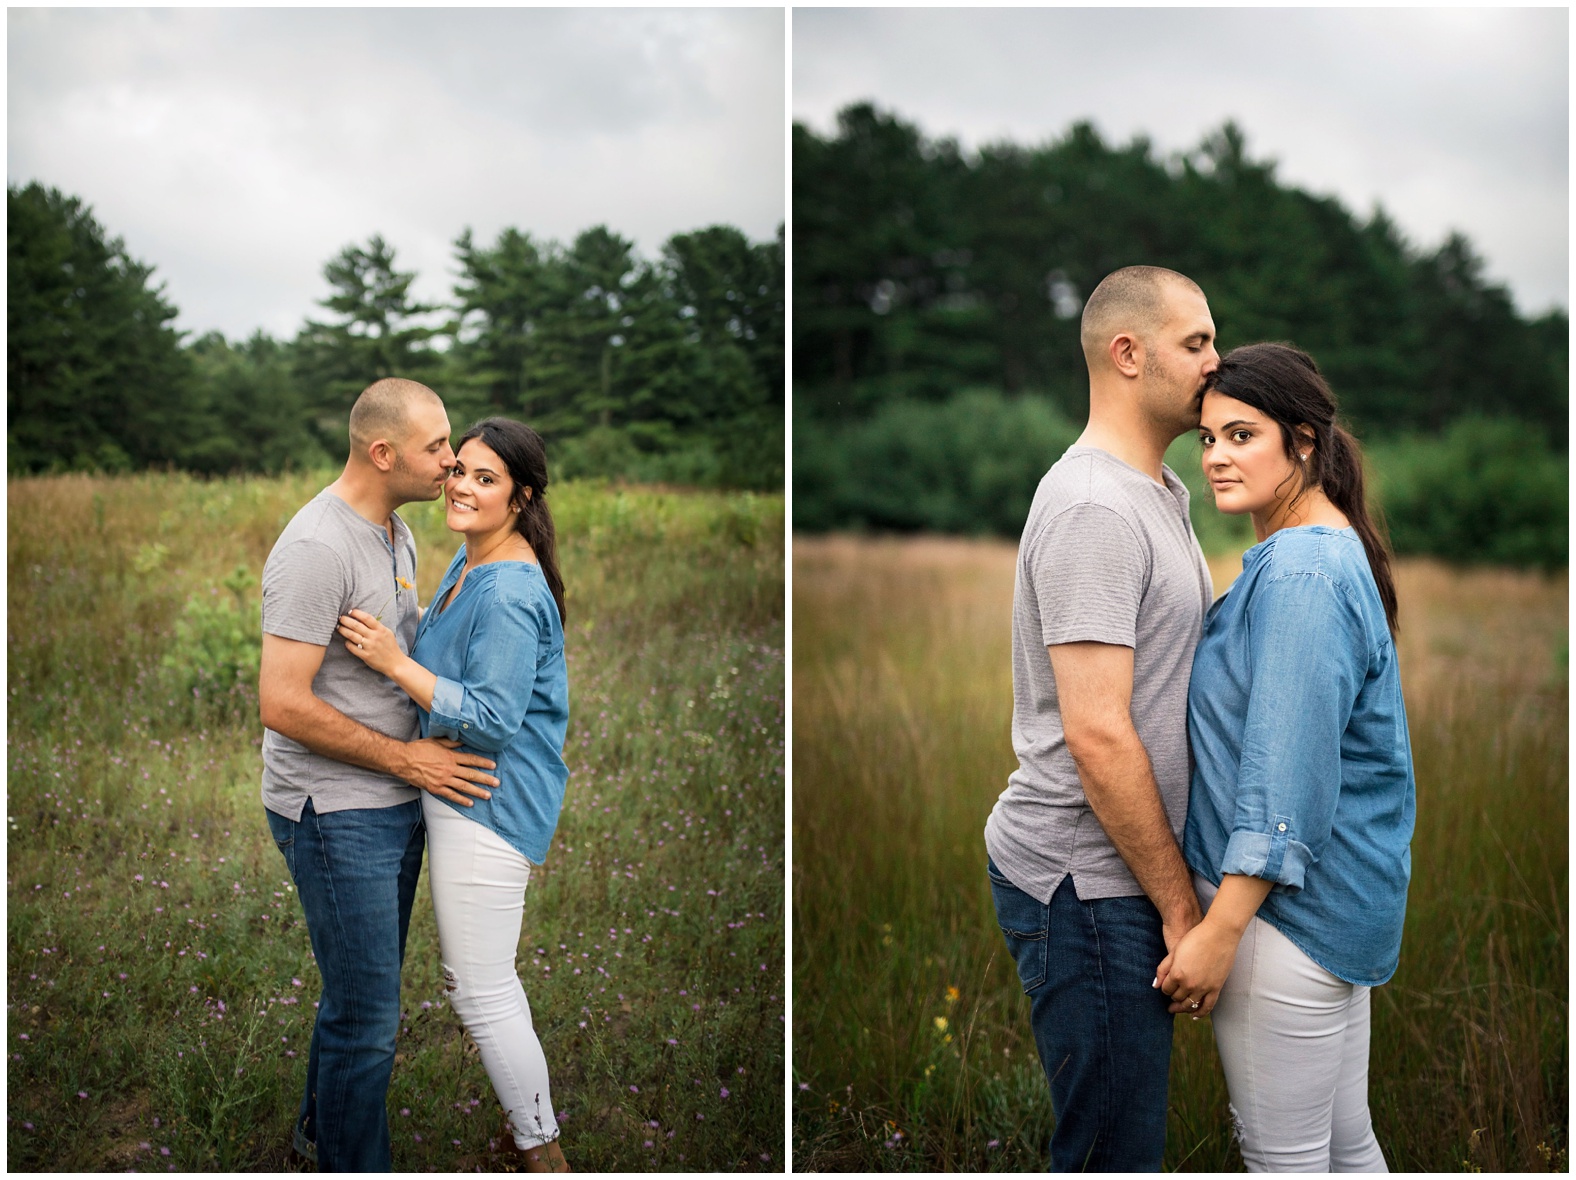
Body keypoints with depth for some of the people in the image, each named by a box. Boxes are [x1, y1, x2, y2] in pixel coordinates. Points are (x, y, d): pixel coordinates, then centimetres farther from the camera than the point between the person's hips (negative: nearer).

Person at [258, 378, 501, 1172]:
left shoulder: (397, 536, 8)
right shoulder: (317, 548, -22)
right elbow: (284, 704, -25)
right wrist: (406, 758, -19)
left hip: (395, 806, 9)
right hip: (336, 815, -9)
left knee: (364, 993, 22)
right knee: (368, 1016, -3)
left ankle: (321, 1128, 41)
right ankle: (352, 1165, 11)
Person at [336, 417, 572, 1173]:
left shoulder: (508, 594, -23)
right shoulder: (469, 562, 9)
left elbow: (494, 719, -26)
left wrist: (396, 663, -26)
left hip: (490, 801, -11)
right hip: (463, 791, 11)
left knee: (480, 990, -1)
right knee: (472, 975, 21)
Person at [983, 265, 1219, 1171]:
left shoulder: (1159, 493, 14)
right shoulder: (1095, 509, -19)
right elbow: (1097, 734, -24)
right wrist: (1180, 903, -16)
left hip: (1129, 871, 10)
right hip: (1086, 883, -10)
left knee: (1122, 1134, 18)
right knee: (1113, 1152, -2)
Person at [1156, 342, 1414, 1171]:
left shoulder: (1300, 573, -20)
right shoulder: (1332, 550, 13)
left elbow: (1289, 770, -24)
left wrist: (1220, 930, -23)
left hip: (1287, 907, -10)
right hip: (1336, 897, 10)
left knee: (1282, 1156, 2)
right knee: (1344, 1146, 18)